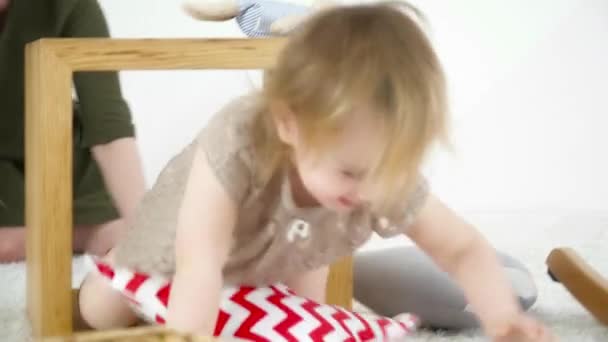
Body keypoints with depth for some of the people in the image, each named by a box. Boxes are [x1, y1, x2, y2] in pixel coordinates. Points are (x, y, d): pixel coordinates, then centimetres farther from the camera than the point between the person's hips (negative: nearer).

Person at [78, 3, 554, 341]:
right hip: (189, 225, -2)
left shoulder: (390, 180, -38)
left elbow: (464, 249, -28)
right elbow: (200, 263, -52)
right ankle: (114, 238, 37)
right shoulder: (235, 145, -51)